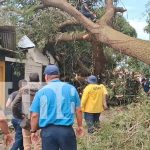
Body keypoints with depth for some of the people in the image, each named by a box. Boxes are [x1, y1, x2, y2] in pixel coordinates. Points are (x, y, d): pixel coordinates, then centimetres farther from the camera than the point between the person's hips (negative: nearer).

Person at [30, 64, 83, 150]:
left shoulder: (41, 91, -2)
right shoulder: (71, 88, 2)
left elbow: (35, 115, -2)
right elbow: (78, 110, 5)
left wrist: (33, 131, 11)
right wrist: (80, 126, 19)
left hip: (48, 131, 0)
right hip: (67, 130, 1)